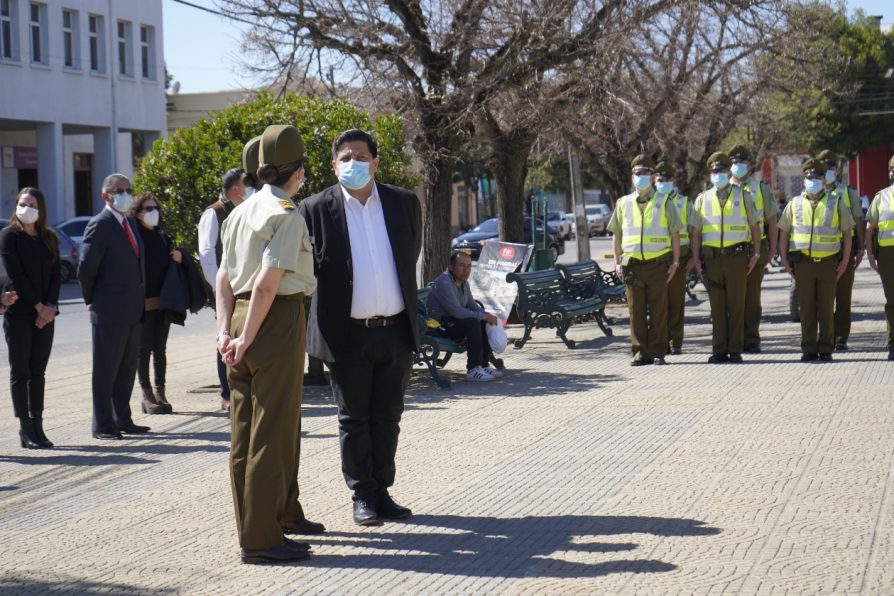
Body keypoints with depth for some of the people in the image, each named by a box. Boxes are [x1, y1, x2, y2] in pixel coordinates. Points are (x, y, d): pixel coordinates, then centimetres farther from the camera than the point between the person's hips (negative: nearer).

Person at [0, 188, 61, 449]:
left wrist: (50, 306, -7)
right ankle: (26, 429, 1)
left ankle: (37, 426, 10)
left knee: (38, 371, 7)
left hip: (45, 313, 5)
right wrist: (38, 305, -12)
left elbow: (56, 273, 8)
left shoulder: (49, 238, 12)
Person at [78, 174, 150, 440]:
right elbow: (85, 269, -13)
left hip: (132, 311, 8)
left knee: (127, 368, 13)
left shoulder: (130, 223, 15)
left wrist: (139, 301, 14)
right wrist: (92, 301, -3)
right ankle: (103, 425, 5)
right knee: (105, 370, 0)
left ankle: (123, 420, 22)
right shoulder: (100, 225, -12)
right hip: (110, 311, -8)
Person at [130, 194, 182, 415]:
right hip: (142, 303, -5)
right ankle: (147, 395, 3)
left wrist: (178, 258, 0)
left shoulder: (163, 239, 14)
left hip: (162, 301, 5)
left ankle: (160, 392, 12)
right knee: (144, 349, 0)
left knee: (160, 349, 7)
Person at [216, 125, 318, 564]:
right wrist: (246, 340, -17)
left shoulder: (240, 213, 14)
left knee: (246, 428, 18)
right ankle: (260, 539, -1)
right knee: (271, 432, -4)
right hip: (278, 319, -9)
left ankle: (284, 511, 35)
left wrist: (225, 330, 4)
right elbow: (267, 283, -20)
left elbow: (224, 277, 10)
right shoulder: (288, 216, -12)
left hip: (242, 317, 9)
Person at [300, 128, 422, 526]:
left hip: (395, 330, 3)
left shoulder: (404, 203, 6)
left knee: (387, 418, 11)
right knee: (353, 420, 6)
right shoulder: (316, 209, -4)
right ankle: (362, 495, 16)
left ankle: (382, 491, 21)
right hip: (348, 333, -3)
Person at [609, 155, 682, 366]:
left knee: (658, 310, 0)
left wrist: (675, 262, -1)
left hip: (658, 263, -2)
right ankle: (641, 352, 8)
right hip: (632, 264, 2)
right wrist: (617, 262, 7)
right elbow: (617, 235, 15)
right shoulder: (623, 203, 11)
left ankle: (658, 352, 5)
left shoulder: (664, 202, 6)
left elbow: (675, 234, 6)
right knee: (636, 310, 2)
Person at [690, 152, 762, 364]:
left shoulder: (743, 196, 9)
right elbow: (695, 231, 11)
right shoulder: (702, 199, 12)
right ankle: (719, 350, 8)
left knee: (736, 305, 0)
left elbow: (755, 227, 11)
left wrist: (756, 253, 1)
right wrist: (696, 259, 3)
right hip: (712, 257, 1)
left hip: (737, 257, -1)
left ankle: (735, 350, 6)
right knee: (717, 306, 4)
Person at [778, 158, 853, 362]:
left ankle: (826, 349, 10)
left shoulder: (836, 203, 7)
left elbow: (847, 233, 7)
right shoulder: (794, 204, 10)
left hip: (829, 262, -1)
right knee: (806, 308, 3)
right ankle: (809, 349, 9)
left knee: (826, 308, 3)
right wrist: (785, 260, 3)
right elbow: (783, 233, 11)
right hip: (803, 262, 1)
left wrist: (845, 260, 0)